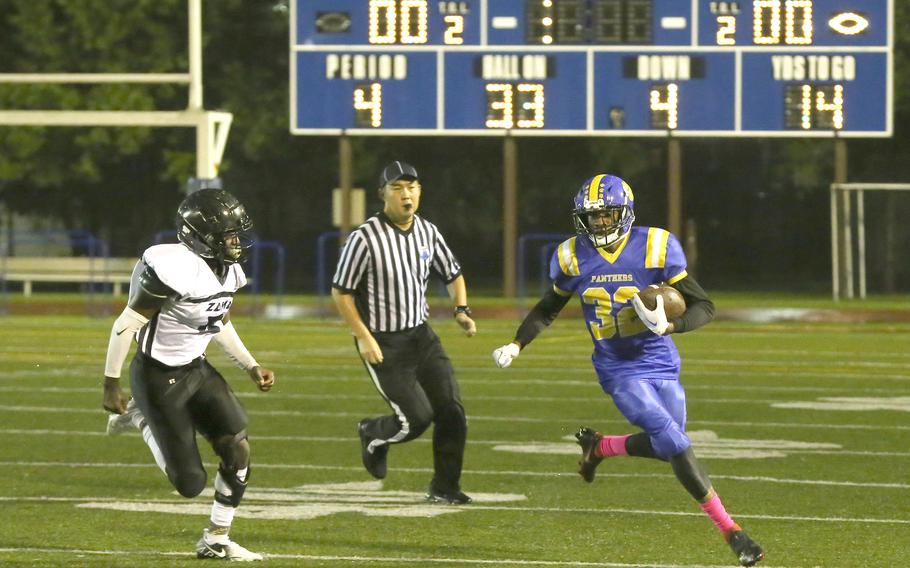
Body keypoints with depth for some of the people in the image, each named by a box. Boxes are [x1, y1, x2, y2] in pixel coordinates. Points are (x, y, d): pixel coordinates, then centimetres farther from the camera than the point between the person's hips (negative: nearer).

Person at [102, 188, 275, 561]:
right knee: (190, 484, -4)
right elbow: (126, 325, -23)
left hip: (196, 369, 8)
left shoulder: (228, 272, 0)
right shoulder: (174, 270, -28)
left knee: (238, 450, -6)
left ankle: (216, 541, 11)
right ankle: (140, 417, 20)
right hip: (159, 376, -8)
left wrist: (252, 368, 13)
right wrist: (111, 386, -19)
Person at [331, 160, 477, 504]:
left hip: (420, 335, 6)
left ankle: (444, 488, 14)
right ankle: (373, 435, 25)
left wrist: (462, 310, -1)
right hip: (382, 343, -6)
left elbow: (452, 275, 17)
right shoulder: (365, 238, -17)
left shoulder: (428, 233, 2)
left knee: (451, 411, -1)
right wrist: (364, 337, -16)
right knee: (417, 417, -9)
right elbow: (341, 292, -11)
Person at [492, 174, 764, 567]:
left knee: (666, 445, 9)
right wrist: (516, 345, 4)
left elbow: (704, 307, -8)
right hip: (619, 370, -2)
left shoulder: (654, 249, -11)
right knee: (674, 444, -17)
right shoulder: (574, 258, -3)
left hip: (660, 363, 2)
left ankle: (598, 447, 38)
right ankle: (730, 531, -12)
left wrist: (670, 326, -27)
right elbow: (549, 308, 15)